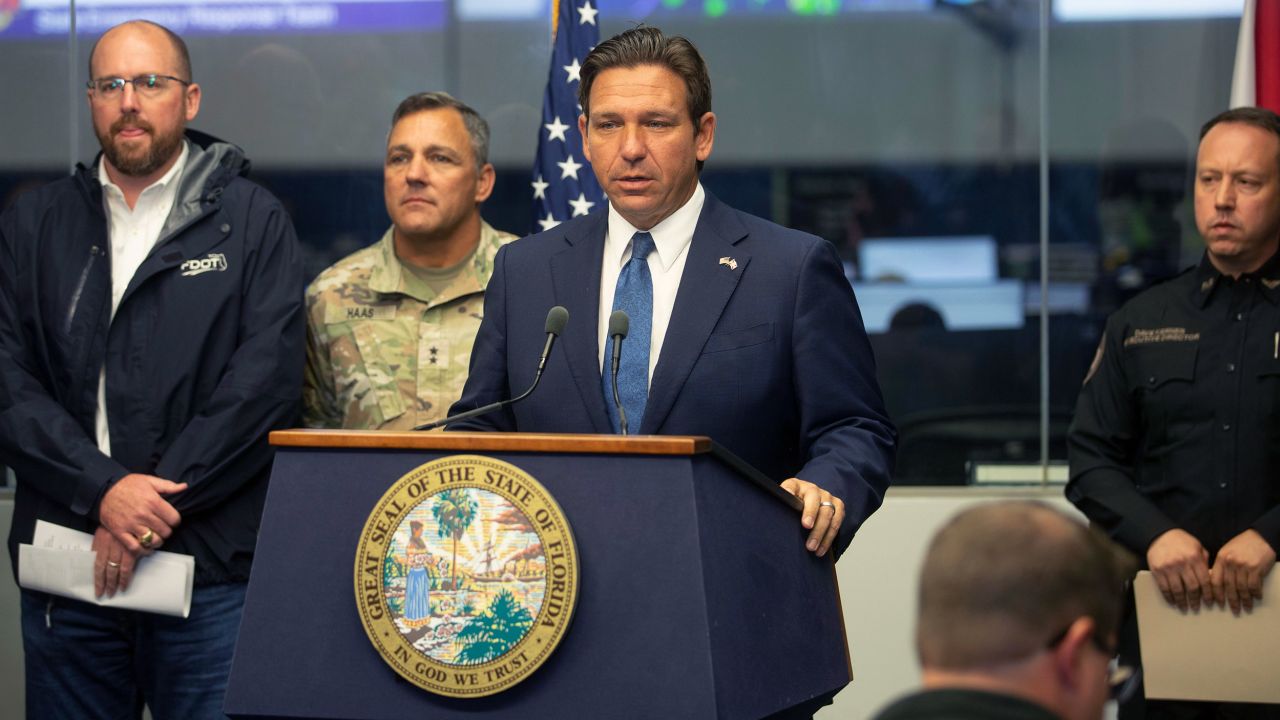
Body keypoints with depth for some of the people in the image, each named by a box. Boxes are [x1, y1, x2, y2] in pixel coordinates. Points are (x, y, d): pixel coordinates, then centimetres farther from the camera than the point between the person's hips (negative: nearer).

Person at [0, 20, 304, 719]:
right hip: (64, 568, 2)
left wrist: (156, 509, -13)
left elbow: (265, 384, -6)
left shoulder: (253, 222, 4)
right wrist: (103, 490, -13)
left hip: (209, 574, -2)